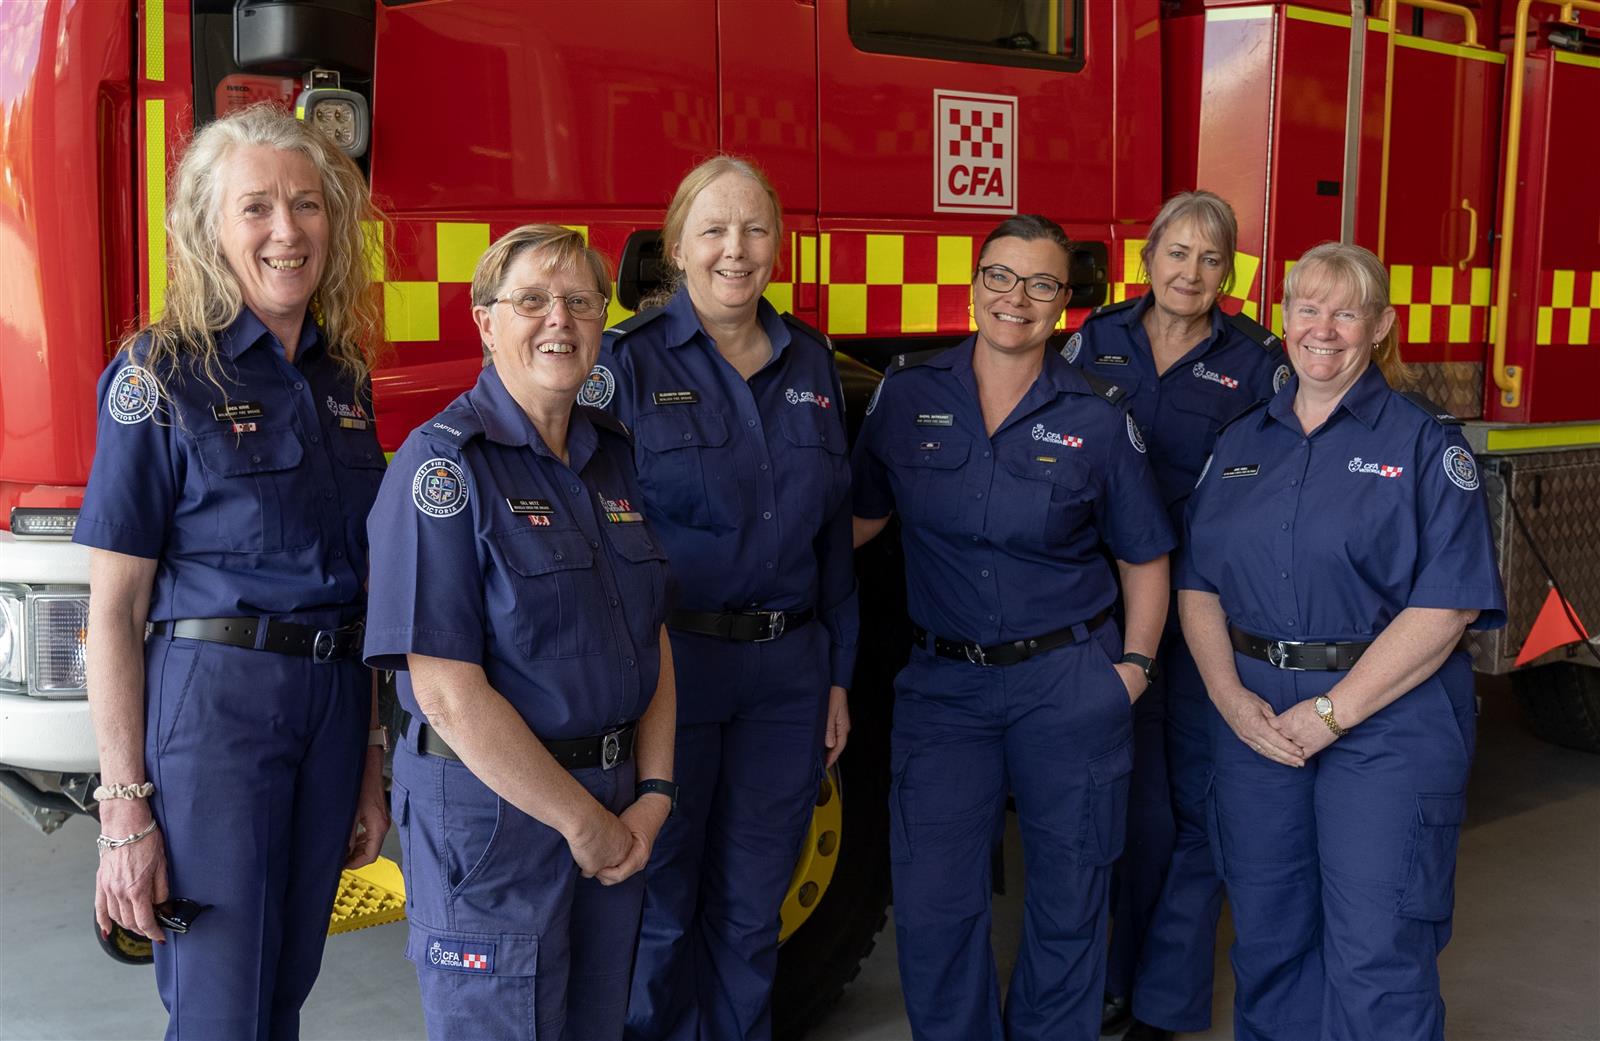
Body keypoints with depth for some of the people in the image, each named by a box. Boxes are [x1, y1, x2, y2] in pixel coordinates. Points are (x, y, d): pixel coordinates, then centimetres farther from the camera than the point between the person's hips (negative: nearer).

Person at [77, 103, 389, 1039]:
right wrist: (126, 811, -13)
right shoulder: (163, 373, -8)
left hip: (333, 705, 6)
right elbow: (114, 610, -10)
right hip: (210, 703, -6)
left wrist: (371, 774, 14)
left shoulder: (343, 376, 9)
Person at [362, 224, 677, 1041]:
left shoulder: (615, 455, 7)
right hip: (489, 806, -6)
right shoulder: (444, 462, -14)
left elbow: (651, 639, 10)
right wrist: (583, 820, -14)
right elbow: (448, 690, -19)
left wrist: (653, 795, -3)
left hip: (614, 808, 7)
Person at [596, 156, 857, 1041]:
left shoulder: (810, 362, 8)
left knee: (752, 906, 15)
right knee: (660, 906, 9)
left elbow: (833, 532, 12)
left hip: (786, 670, 4)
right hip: (669, 662, -4)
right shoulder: (627, 360, -6)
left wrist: (837, 675, 12)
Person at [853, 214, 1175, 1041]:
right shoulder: (907, 393, 0)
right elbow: (859, 515, 8)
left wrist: (1134, 664, -3)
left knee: (1067, 897, 11)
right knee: (932, 903, 1)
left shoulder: (1097, 416, -2)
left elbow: (1142, 556, 6)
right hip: (942, 681, 1)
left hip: (1068, 683, 0)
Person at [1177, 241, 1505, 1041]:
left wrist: (1333, 713, -16)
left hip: (1386, 717, -4)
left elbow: (1446, 605, -13)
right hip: (1258, 716, 5)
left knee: (1374, 958, -3)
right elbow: (1197, 584, 9)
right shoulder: (1241, 442, 11)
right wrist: (1231, 697, -7)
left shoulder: (1425, 443, -4)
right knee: (1266, 937, 14)